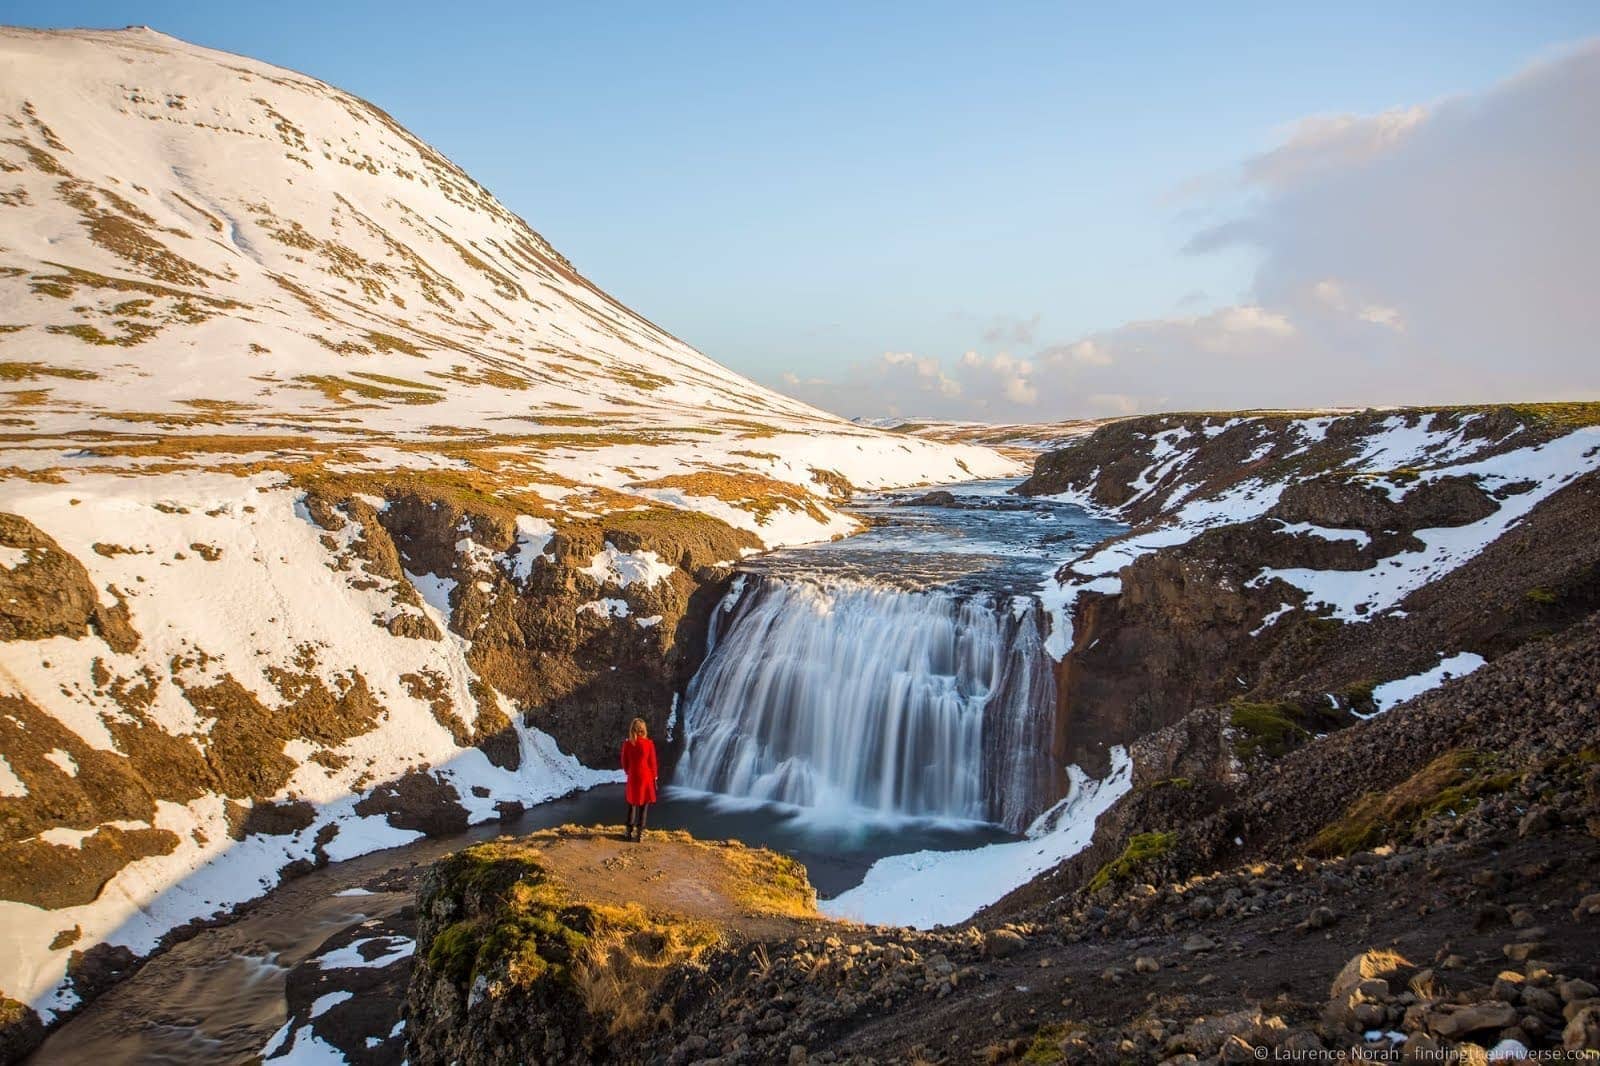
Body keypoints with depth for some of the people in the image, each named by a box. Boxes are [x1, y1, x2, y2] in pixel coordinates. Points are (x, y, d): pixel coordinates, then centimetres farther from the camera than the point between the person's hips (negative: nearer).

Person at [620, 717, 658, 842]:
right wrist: (654, 778, 6)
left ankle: (630, 832, 20)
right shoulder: (649, 743, -11)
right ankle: (639, 833, 4)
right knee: (644, 805, 5)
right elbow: (652, 762, -5)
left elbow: (624, 763, 2)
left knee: (632, 804, 16)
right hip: (646, 777, -3)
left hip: (632, 777, 3)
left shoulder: (627, 744, -5)